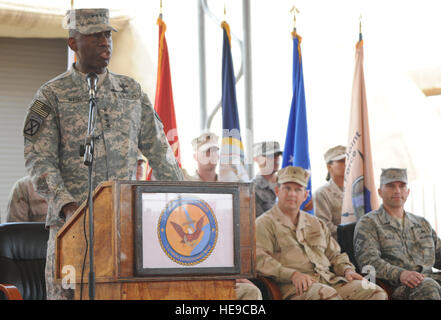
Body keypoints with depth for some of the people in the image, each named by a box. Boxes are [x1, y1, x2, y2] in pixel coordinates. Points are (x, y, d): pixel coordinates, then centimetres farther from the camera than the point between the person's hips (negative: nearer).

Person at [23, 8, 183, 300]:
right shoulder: (52, 95, 1)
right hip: (72, 219, -3)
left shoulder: (132, 91, 13)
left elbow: (159, 150, 14)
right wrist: (66, 205, -20)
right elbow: (39, 160, -6)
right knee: (66, 292, -2)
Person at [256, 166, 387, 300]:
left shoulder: (316, 223, 29)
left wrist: (347, 269, 9)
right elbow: (260, 259, -7)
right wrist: (293, 274, -22)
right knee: (328, 294, -40)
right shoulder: (265, 223, 8)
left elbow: (334, 254, 33)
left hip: (330, 280, 6)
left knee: (376, 292, -16)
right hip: (295, 287, -6)